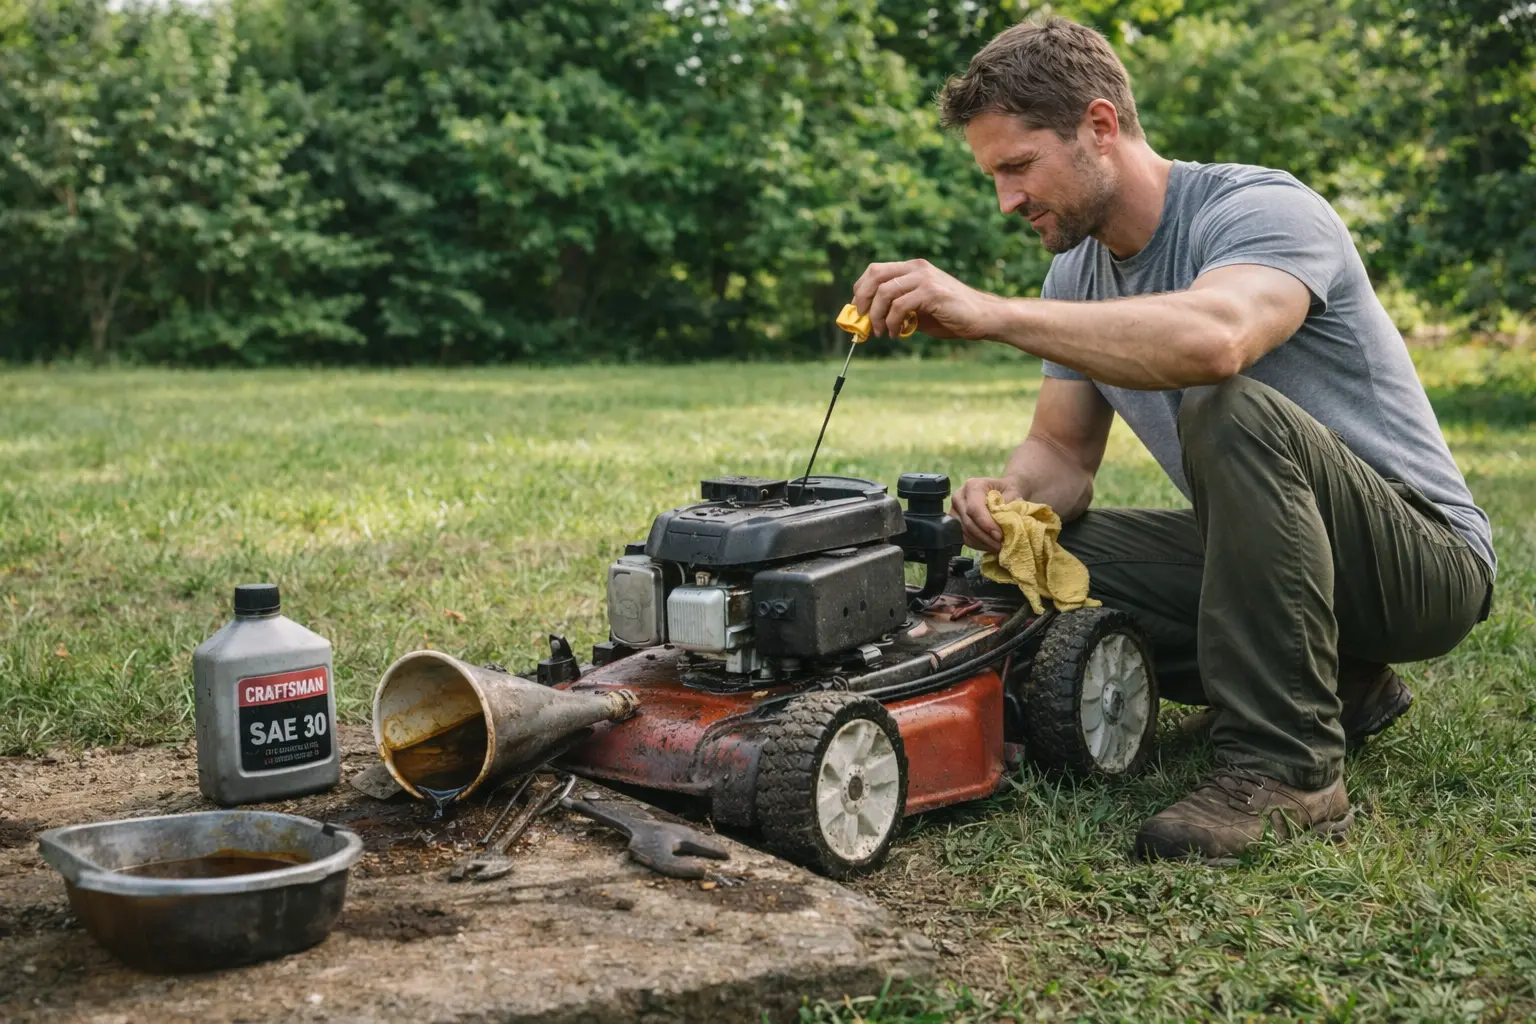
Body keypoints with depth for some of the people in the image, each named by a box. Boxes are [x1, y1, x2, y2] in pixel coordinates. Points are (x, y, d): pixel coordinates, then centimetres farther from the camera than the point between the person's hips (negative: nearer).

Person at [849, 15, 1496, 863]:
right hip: (1259, 555, 8)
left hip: (1426, 560, -8)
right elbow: (1062, 451, 8)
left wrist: (988, 312, -45)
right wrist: (1010, 495, -16)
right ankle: (1328, 682, 6)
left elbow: (1211, 339, -44)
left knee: (1231, 409, -34)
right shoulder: (1077, 273, 5)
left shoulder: (1263, 211, -21)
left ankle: (1286, 765, -27)